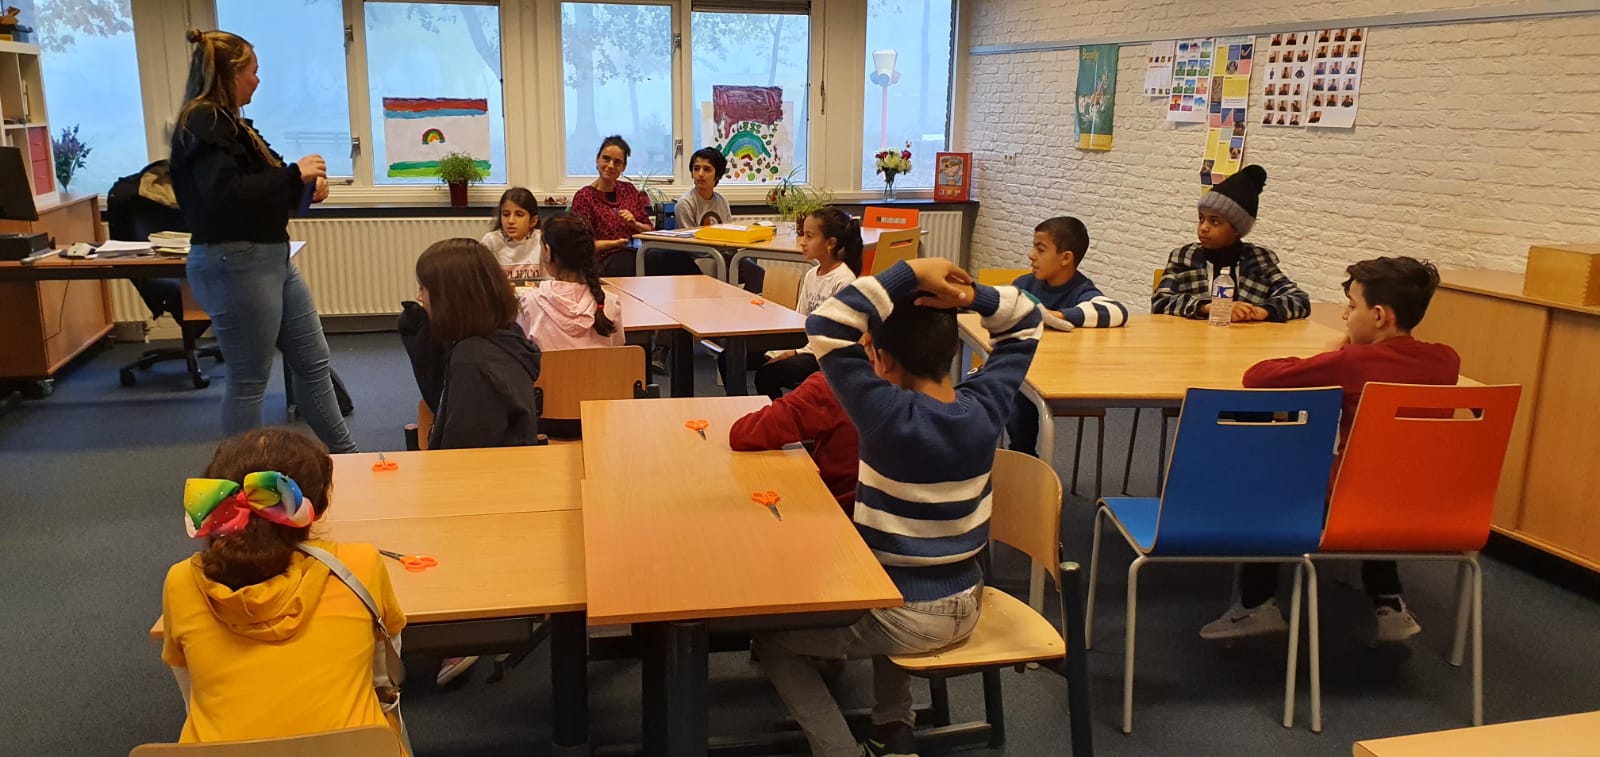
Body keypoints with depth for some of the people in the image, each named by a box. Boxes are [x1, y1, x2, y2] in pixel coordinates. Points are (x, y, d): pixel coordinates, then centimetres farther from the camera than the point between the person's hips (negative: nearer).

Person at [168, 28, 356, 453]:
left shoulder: (229, 121, 15)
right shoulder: (203, 125, -14)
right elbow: (223, 194, -28)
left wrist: (305, 183, 2)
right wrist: (293, 174, -21)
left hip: (270, 257, 10)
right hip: (234, 264, -10)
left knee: (312, 360, 15)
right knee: (249, 380, 1)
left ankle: (344, 456, 25)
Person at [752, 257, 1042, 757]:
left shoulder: (890, 417, -26)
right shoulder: (985, 407, -10)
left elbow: (825, 329, -28)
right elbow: (1024, 325, 5)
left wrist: (909, 273, -25)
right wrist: (972, 296, -13)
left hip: (905, 619, -6)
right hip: (965, 608, 6)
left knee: (768, 634, 14)